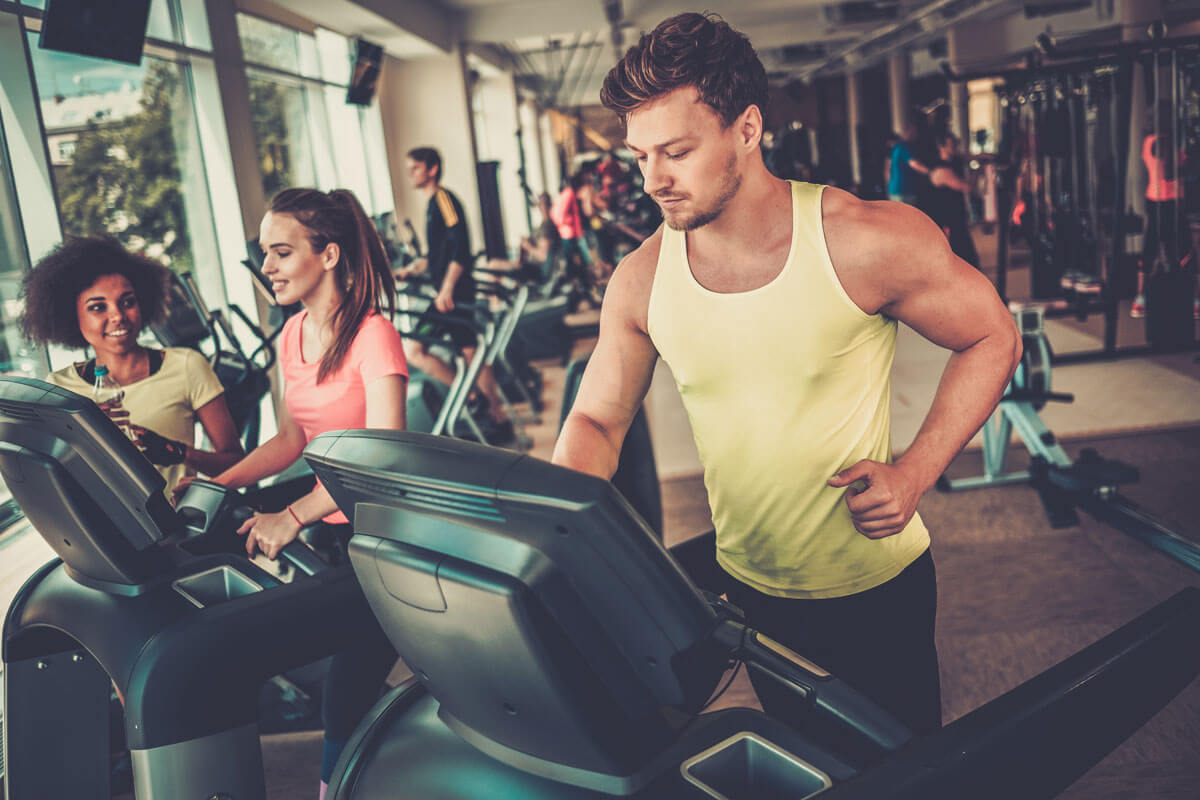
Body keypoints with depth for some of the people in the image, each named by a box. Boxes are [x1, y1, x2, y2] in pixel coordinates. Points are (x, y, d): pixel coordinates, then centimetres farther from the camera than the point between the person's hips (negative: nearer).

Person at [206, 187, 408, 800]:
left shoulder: (372, 335, -15)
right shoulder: (292, 336, 10)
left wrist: (293, 515, -32)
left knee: (346, 696, -9)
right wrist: (217, 483, 4)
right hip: (326, 530, 8)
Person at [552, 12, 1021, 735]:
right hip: (747, 589, 3)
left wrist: (914, 472, -19)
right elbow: (597, 421, -2)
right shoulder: (641, 281, -11)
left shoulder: (865, 242, -21)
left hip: (877, 587, -3)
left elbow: (992, 337, -8)